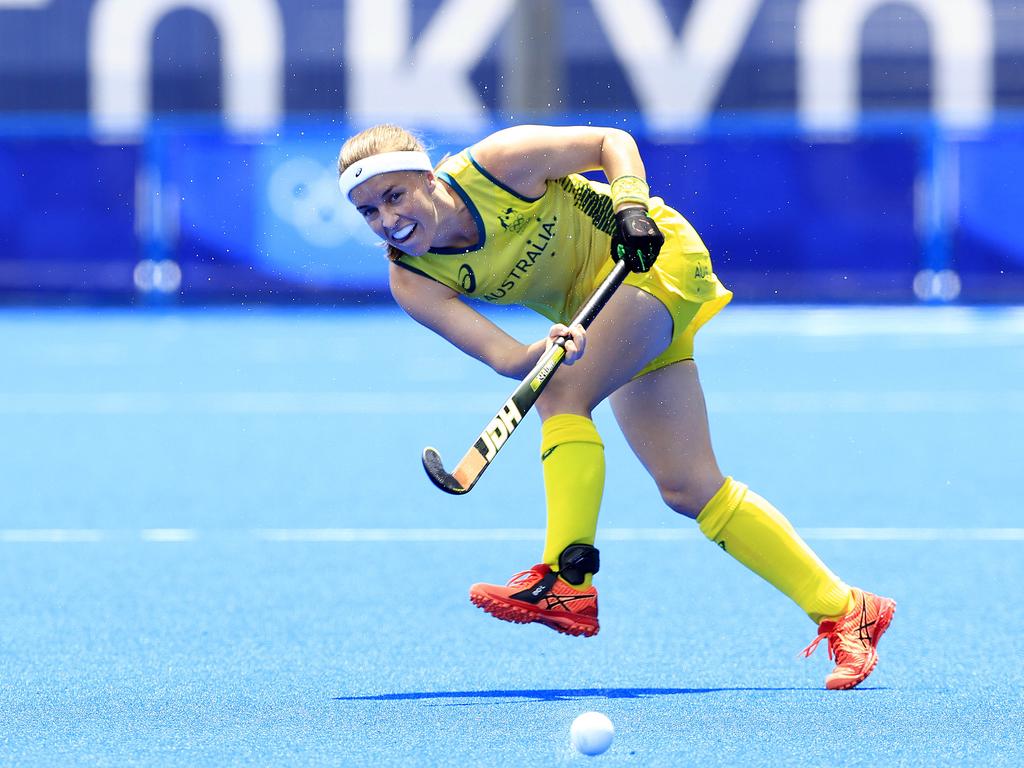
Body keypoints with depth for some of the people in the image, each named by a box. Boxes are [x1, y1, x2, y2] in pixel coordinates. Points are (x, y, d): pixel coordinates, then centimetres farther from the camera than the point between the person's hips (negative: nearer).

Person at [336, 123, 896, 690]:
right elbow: (499, 356, -23)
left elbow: (613, 142, -10)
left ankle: (567, 582, -34)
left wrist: (631, 205, -26)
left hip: (656, 258, -6)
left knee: (562, 391, -28)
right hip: (595, 314, 6)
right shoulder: (414, 282, -12)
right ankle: (843, 611, 8)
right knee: (688, 489, 0)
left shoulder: (496, 164, -23)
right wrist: (547, 351, -42)